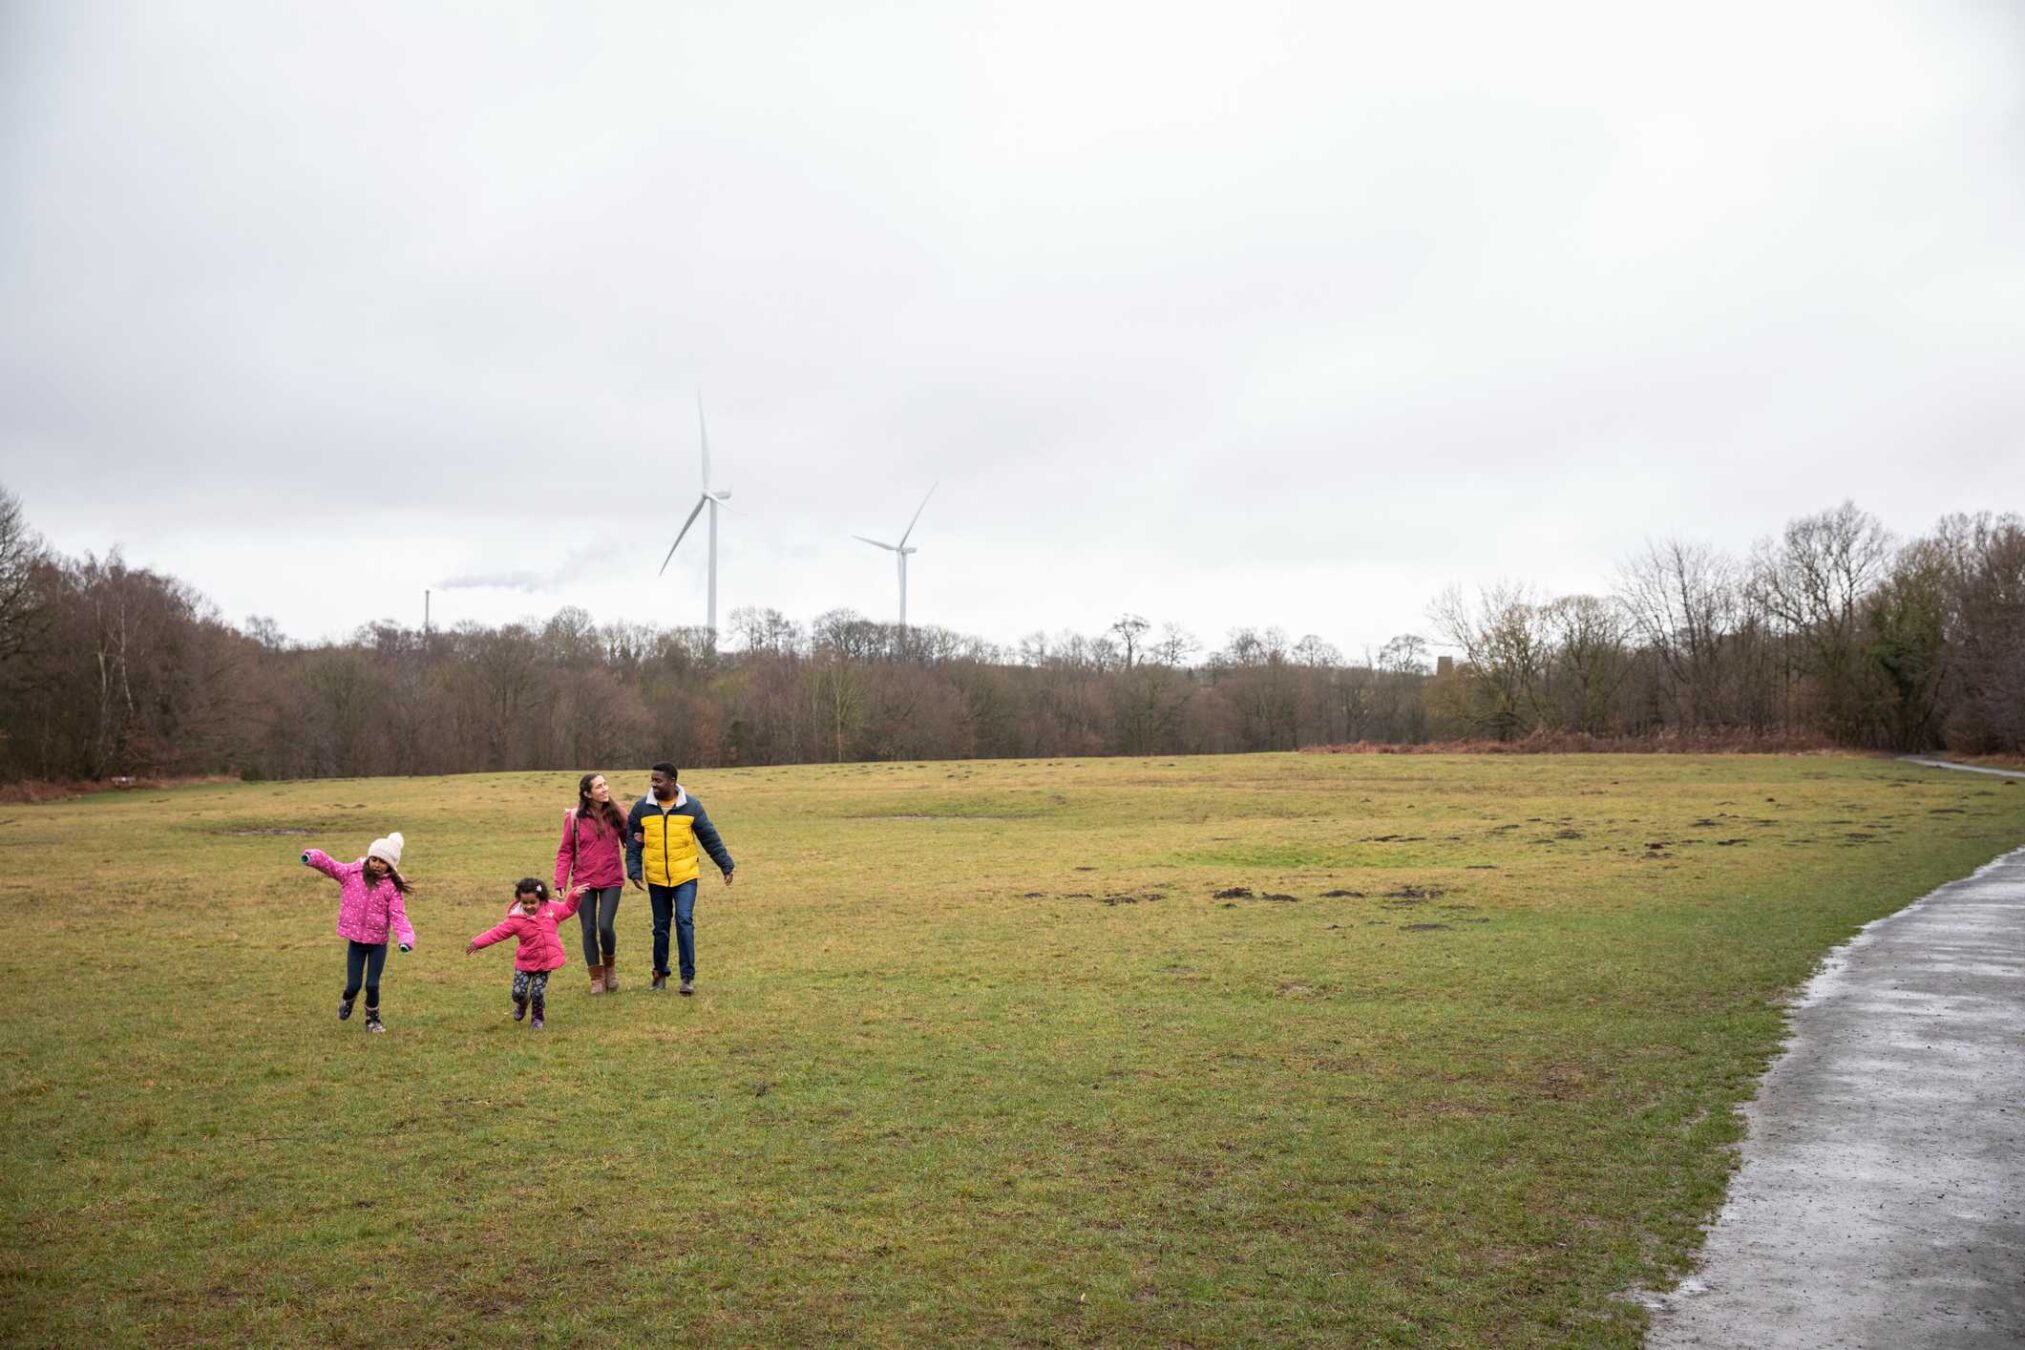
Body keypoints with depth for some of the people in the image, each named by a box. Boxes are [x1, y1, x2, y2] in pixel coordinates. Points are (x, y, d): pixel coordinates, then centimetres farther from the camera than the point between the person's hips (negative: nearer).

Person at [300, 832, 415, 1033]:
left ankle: (373, 1018, 26)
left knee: (372, 985, -1)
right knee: (353, 985, 4)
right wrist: (312, 857, -36)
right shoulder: (351, 873, -4)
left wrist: (406, 938, -33)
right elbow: (329, 864, -13)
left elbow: (398, 916, -15)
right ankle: (347, 1001, 41)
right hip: (355, 940, 1)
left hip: (378, 942, -1)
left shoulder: (392, 887, -9)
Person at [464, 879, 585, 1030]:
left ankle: (537, 1018, 23)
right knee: (518, 992, -4)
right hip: (525, 962, 0)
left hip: (546, 961, 0)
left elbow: (567, 909, 12)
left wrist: (575, 896, -4)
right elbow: (498, 932, -14)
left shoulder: (551, 909, -4)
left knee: (537, 993, -6)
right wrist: (478, 942, -22)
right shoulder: (515, 919, -11)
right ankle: (522, 1004, 35)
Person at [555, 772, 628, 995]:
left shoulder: (616, 813, 1)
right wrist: (560, 882, -7)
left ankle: (610, 966, 17)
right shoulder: (574, 817, -3)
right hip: (584, 882, 0)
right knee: (589, 930, 3)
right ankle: (597, 978, 17)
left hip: (611, 881, 0)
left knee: (606, 926, -11)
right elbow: (565, 851, 1)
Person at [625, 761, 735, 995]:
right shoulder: (642, 808, 0)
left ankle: (688, 976, -7)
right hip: (656, 879, 2)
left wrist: (726, 866, 3)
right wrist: (634, 871, -6)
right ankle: (660, 974, 26)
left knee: (684, 921, -14)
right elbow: (633, 843, 4)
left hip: (685, 877, -2)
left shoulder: (691, 806, -3)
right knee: (661, 927, 10)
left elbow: (710, 838, 2)